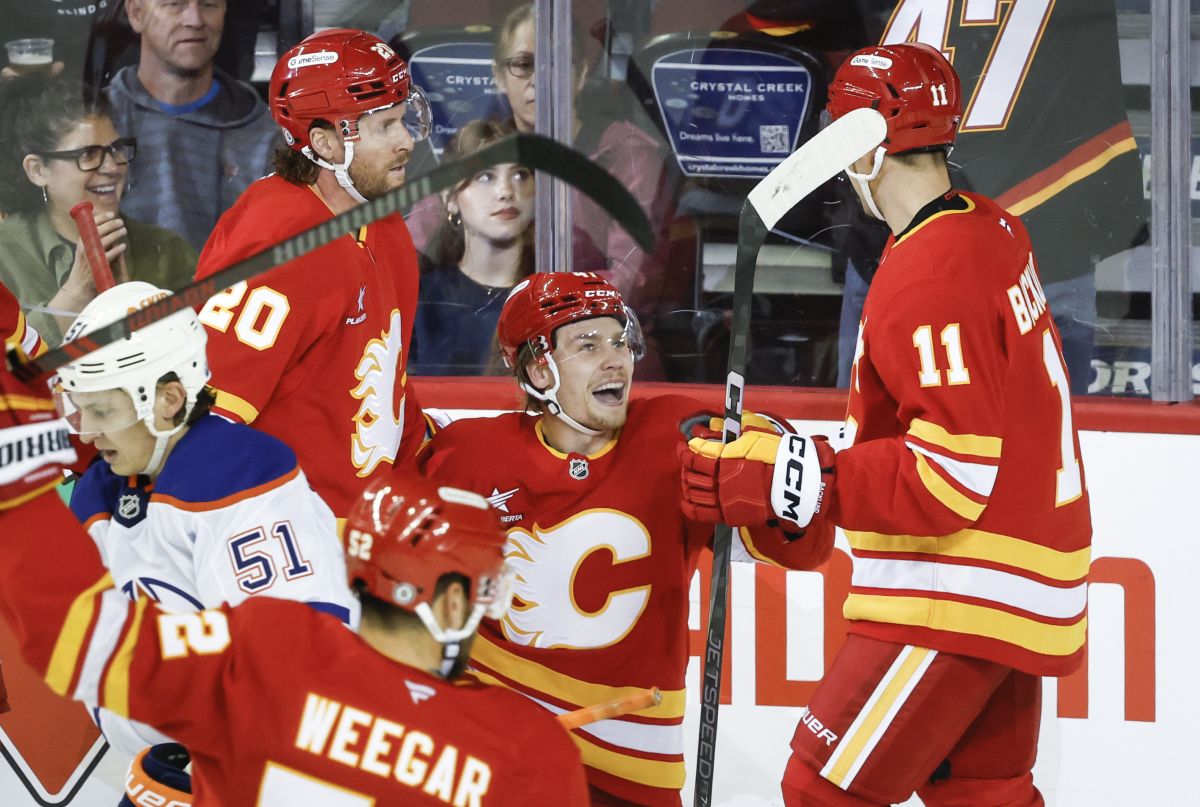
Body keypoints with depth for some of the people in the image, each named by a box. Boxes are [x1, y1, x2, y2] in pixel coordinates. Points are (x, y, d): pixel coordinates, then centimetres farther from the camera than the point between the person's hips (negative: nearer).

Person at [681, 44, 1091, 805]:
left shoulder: (930, 279, -22)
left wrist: (782, 482, -26)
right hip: (1012, 588, 10)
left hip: (963, 598, -10)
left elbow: (952, 477, -26)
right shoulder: (991, 229, 6)